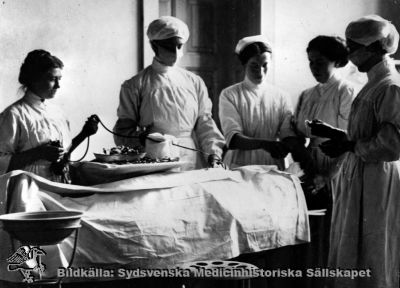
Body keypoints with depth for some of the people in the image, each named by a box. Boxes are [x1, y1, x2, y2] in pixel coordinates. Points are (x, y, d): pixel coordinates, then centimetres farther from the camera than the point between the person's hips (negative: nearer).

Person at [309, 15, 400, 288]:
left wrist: (349, 145, -15)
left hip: (376, 183, -9)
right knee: (351, 258, 14)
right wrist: (334, 133, 13)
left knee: (369, 263, -1)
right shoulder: (374, 84, 14)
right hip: (359, 180, 9)